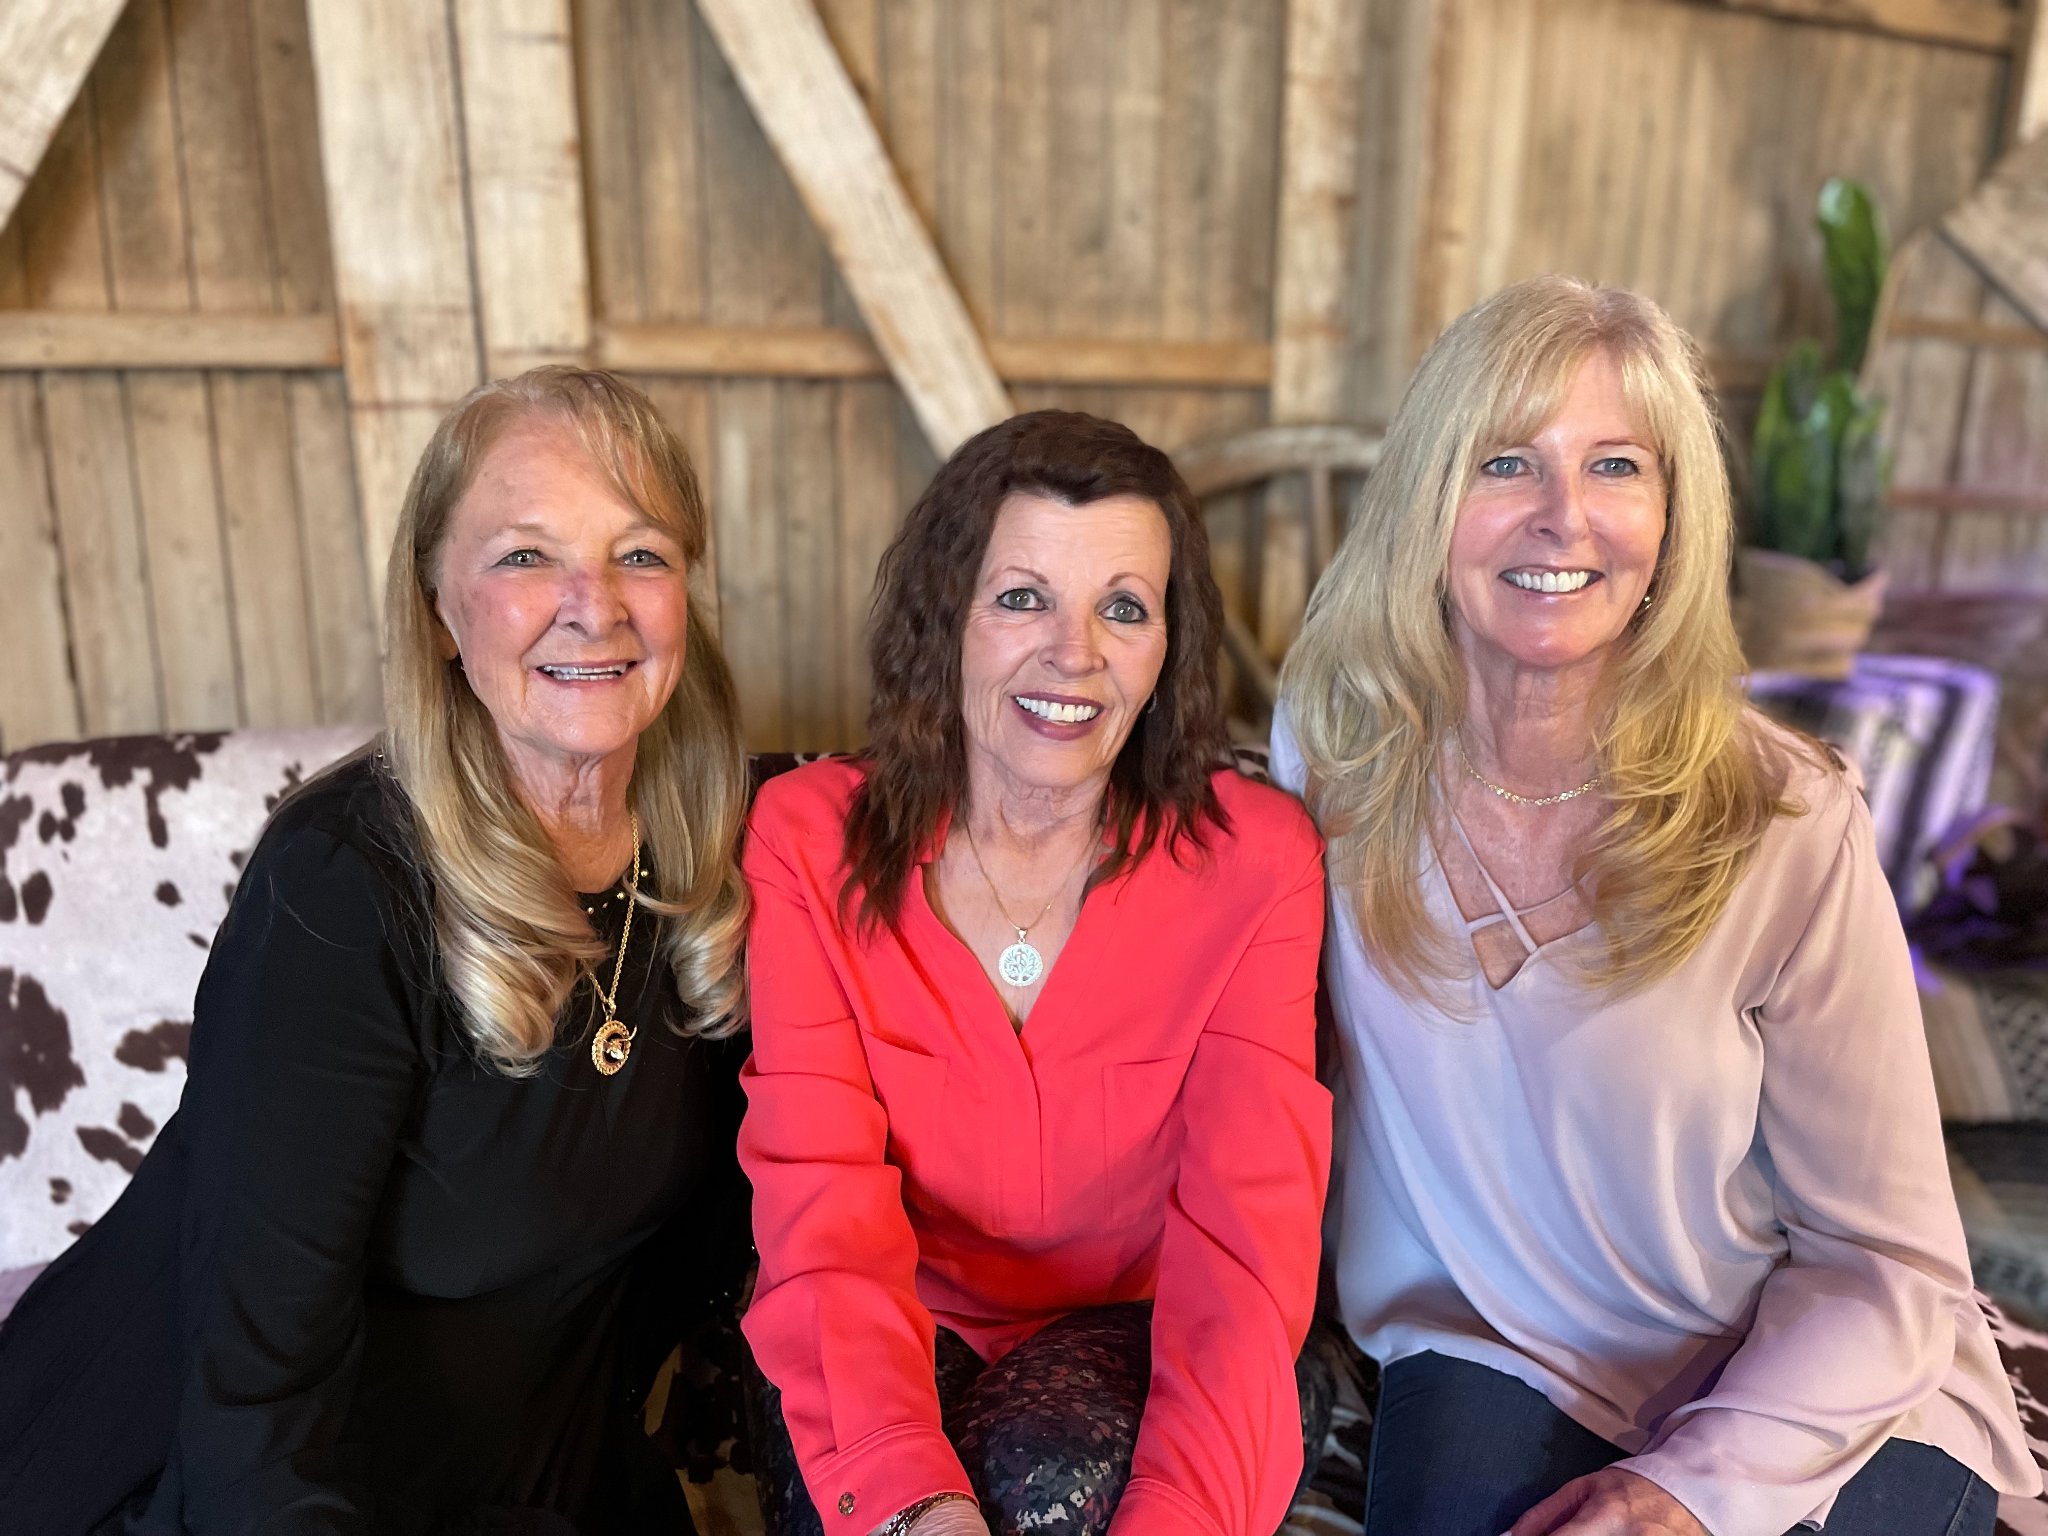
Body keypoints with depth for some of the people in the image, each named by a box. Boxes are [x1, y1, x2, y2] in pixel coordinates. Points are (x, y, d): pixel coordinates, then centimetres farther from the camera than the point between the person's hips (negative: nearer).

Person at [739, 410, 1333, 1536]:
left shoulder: (1255, 861, -11)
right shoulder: (807, 838, -10)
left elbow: (1247, 1229, -17)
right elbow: (822, 1200, -17)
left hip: (1127, 1334, 0)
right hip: (897, 1333, 1)